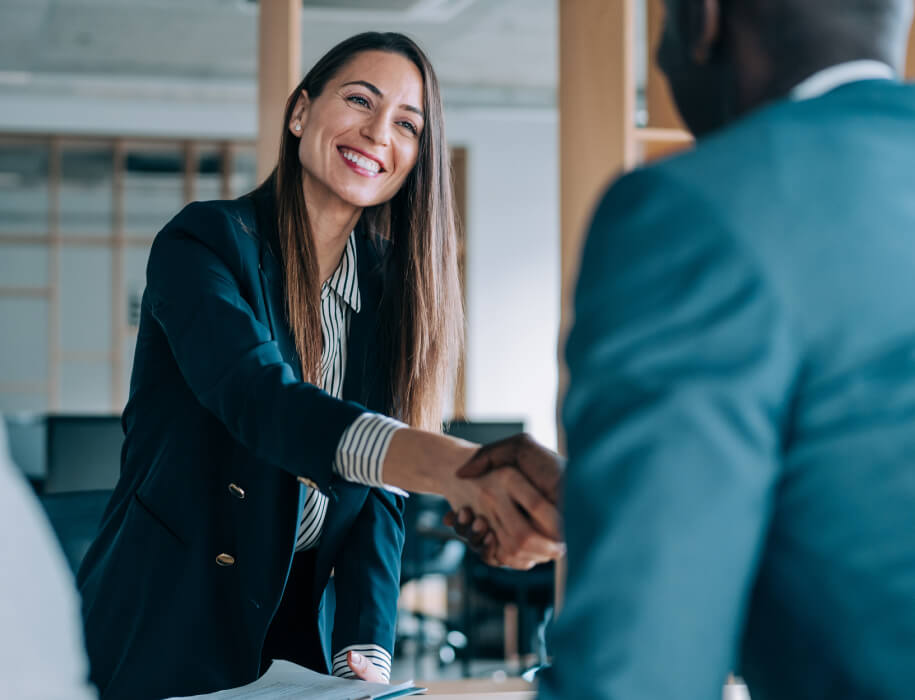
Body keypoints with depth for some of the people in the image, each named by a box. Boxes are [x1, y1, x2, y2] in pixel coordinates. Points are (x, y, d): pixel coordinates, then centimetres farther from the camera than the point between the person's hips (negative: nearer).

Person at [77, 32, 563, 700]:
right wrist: (455, 467, -47)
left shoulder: (391, 289, 4)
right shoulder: (205, 243, -13)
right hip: (166, 633, -5)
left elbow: (380, 493, 1)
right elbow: (258, 398, -32)